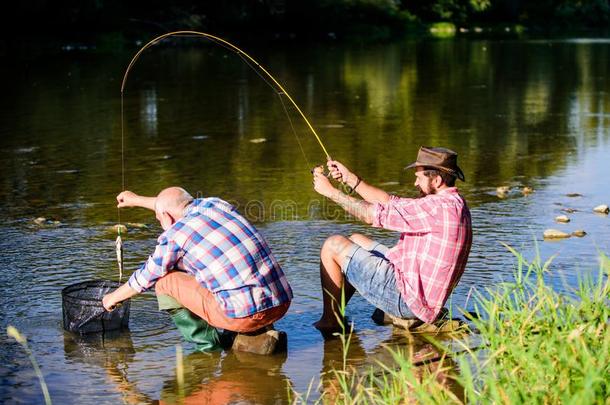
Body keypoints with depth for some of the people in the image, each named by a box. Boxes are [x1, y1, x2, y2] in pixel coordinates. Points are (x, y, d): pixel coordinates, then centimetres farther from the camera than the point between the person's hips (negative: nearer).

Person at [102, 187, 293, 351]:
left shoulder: (174, 236, -2)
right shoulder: (216, 203, 15)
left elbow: (143, 280, 14)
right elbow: (179, 207, 39)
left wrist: (114, 297, 34)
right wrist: (138, 200, 52)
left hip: (244, 315, -6)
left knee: (164, 279, 7)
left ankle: (206, 341, 6)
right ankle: (260, 333, 21)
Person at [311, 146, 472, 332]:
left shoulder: (440, 207, -22)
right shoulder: (453, 203, 10)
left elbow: (374, 214, -20)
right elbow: (391, 203, 14)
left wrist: (331, 191, -8)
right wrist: (350, 179, 10)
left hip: (407, 299, -11)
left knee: (334, 245, -4)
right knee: (356, 240, 23)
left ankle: (330, 322, 7)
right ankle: (335, 315, 24)